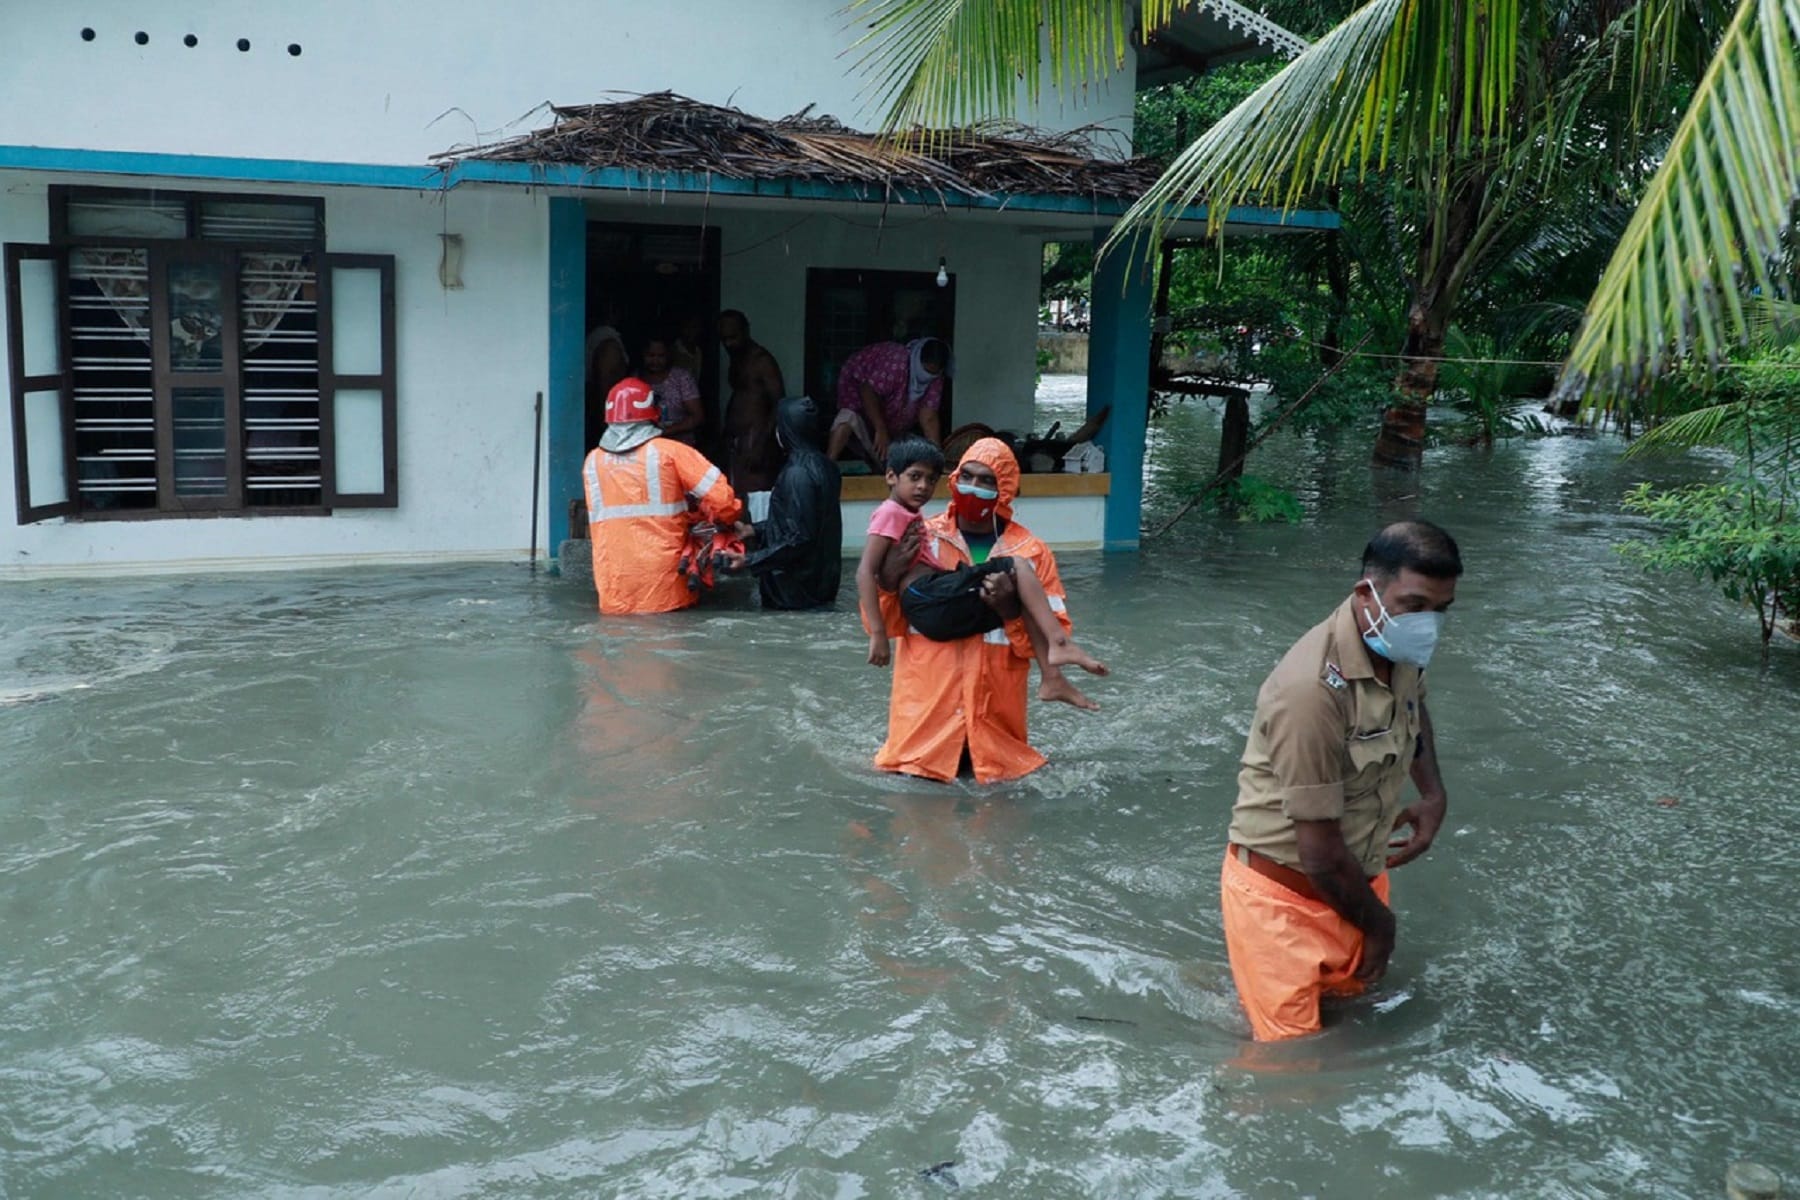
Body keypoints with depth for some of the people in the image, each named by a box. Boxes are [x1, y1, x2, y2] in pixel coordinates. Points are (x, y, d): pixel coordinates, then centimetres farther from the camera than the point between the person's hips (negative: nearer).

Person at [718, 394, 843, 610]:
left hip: (796, 585, -8)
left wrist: (751, 560, -20)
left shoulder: (798, 473, -22)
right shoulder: (823, 466, 6)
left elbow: (799, 538, -23)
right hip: (821, 576, 8)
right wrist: (755, 530, 19)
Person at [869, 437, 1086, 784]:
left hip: (994, 706, 0)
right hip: (928, 700, 0)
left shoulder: (1031, 552, -1)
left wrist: (1013, 608, -20)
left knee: (996, 772, 8)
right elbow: (882, 623, 0)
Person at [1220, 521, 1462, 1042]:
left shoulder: (1399, 650, -5)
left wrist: (1433, 794, 10)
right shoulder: (1315, 688, -32)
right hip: (1284, 892, -8)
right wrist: (1380, 922, -8)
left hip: (1356, 877, 8)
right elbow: (1320, 854, -26)